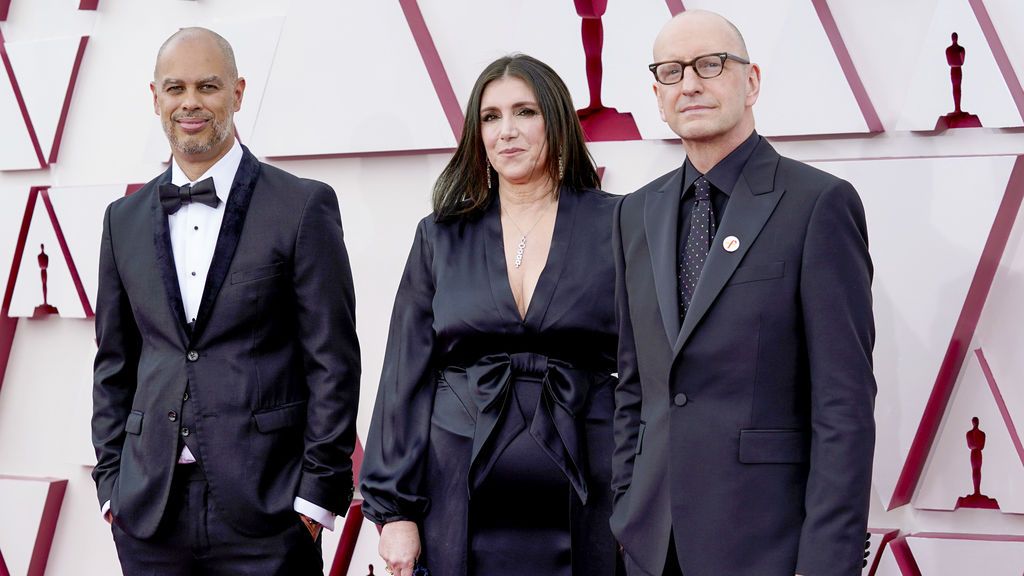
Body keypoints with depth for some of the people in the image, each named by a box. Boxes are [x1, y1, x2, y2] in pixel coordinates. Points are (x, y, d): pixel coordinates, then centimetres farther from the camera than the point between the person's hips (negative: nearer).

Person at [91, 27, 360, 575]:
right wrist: (110, 481, 8)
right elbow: (114, 362, 15)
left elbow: (332, 360, -4)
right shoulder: (125, 219, 11)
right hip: (148, 506, 4)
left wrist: (319, 489, -8)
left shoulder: (304, 206, -2)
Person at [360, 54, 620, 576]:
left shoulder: (615, 226, 2)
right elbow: (406, 376, 6)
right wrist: (394, 509, 1)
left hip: (585, 504, -1)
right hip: (462, 507, 1)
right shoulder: (440, 236, 7)